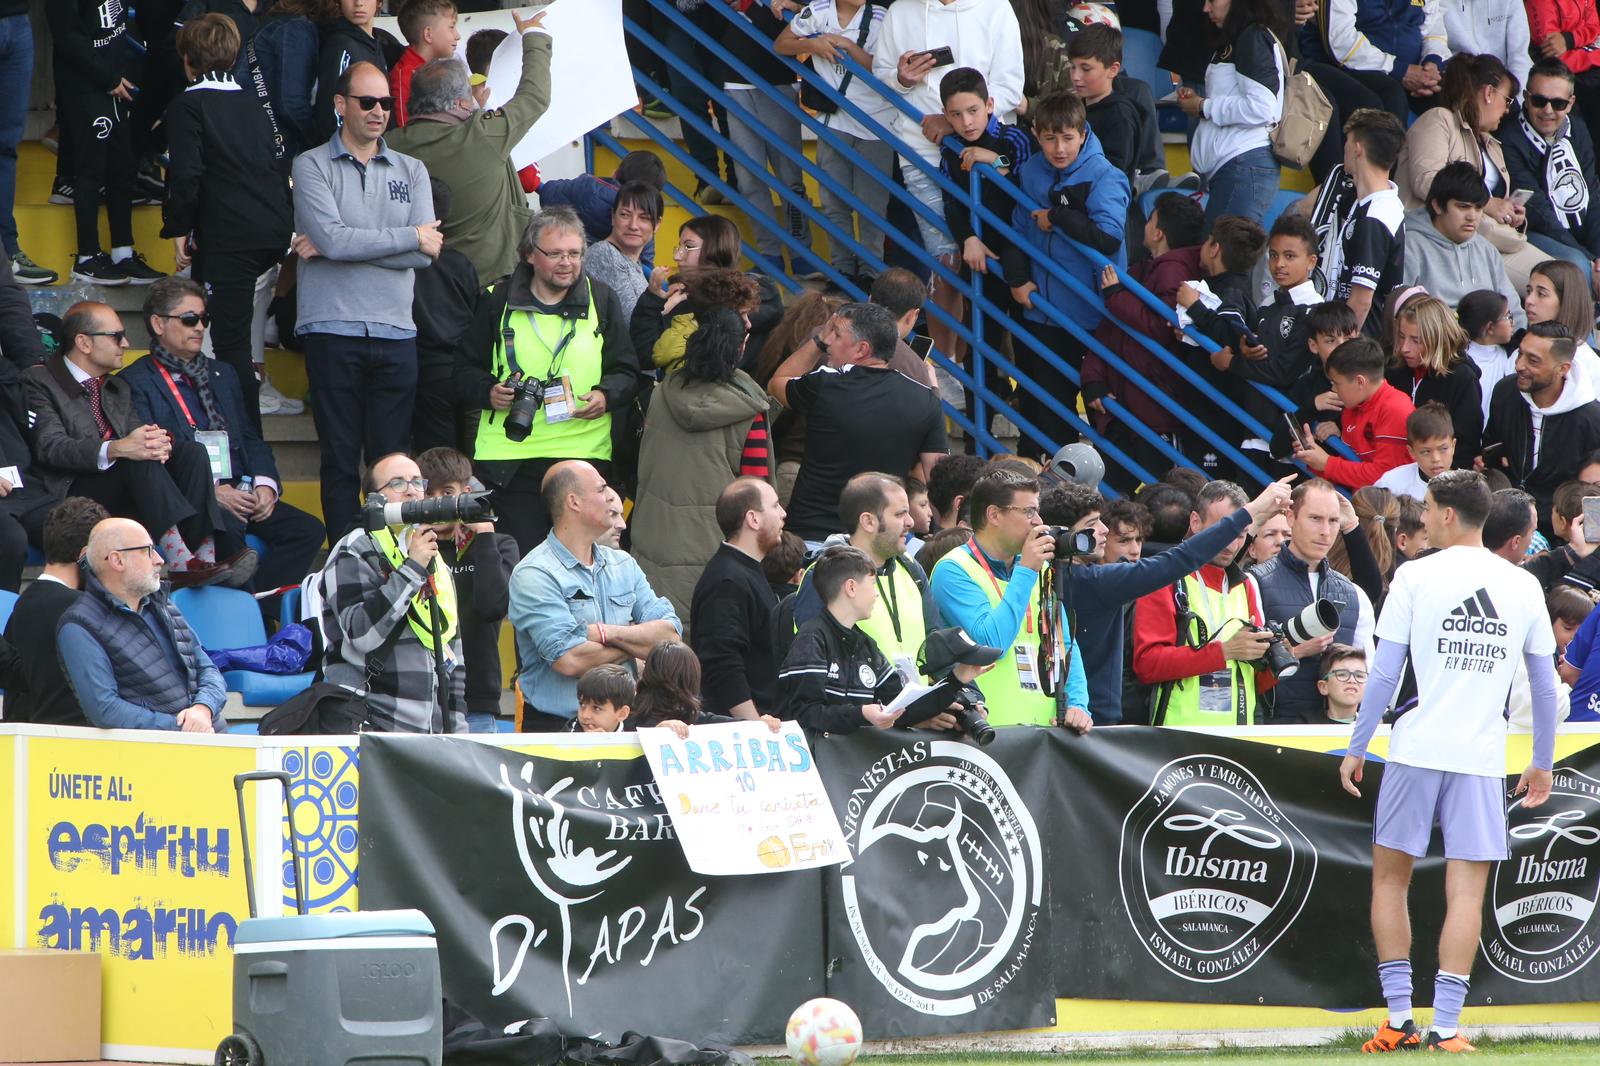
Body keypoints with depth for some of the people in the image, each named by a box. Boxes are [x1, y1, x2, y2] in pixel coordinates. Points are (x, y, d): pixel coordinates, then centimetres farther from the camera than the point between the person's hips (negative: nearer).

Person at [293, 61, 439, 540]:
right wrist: (410, 236, -5)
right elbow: (331, 238, -13)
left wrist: (336, 247, -7)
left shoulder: (411, 171, 13)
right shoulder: (312, 166, 3)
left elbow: (427, 253, -1)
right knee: (340, 460, 0)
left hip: (395, 333, 3)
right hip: (333, 331, -3)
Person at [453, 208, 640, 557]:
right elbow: (465, 370, 12)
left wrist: (606, 397, -8)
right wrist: (489, 392, -9)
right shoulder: (498, 300, 8)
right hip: (509, 455, -1)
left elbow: (627, 372, 13)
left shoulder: (601, 299, 11)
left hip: (585, 453, 1)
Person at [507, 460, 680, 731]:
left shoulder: (623, 564, 16)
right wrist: (636, 641, 0)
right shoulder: (533, 575, -6)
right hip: (556, 727, -6)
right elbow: (570, 660, -17)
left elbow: (669, 636, 5)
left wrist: (606, 633, -11)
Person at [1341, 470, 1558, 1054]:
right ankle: (1445, 1028, -6)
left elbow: (1383, 674, -3)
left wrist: (1357, 749, 4)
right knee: (1466, 891, 1)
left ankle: (1400, 1018, 7)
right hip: (1482, 758, 2)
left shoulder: (1415, 576, -3)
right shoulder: (1524, 586, 6)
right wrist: (1542, 763, 20)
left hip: (1416, 749, -2)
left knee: (1390, 877, 12)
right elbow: (1546, 686, 10)